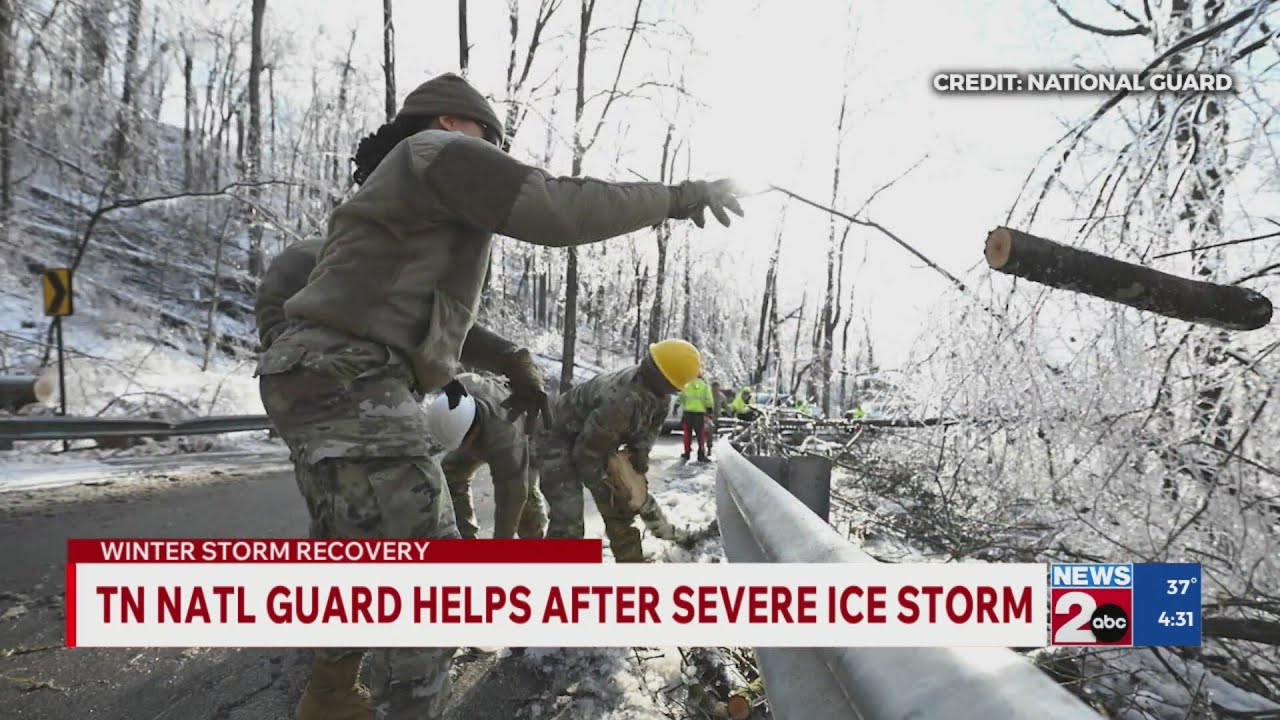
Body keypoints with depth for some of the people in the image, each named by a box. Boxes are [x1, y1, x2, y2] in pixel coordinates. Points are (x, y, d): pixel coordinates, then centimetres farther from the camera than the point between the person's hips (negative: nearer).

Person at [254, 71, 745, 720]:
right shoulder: (438, 153, -1)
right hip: (349, 383, -11)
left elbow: (427, 312, 29)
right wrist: (675, 196, -4)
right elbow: (558, 209, -14)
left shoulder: (398, 192, 30)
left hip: (325, 381, 11)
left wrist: (511, 360, 19)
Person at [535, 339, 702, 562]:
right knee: (568, 519, -18)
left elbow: (652, 424, 6)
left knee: (620, 503, 14)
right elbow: (587, 452, -30)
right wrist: (602, 489, -17)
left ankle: (631, 561, 30)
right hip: (560, 439, -9)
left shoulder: (658, 392, -15)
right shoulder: (622, 400, -41)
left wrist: (641, 449, -13)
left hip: (597, 438, 9)